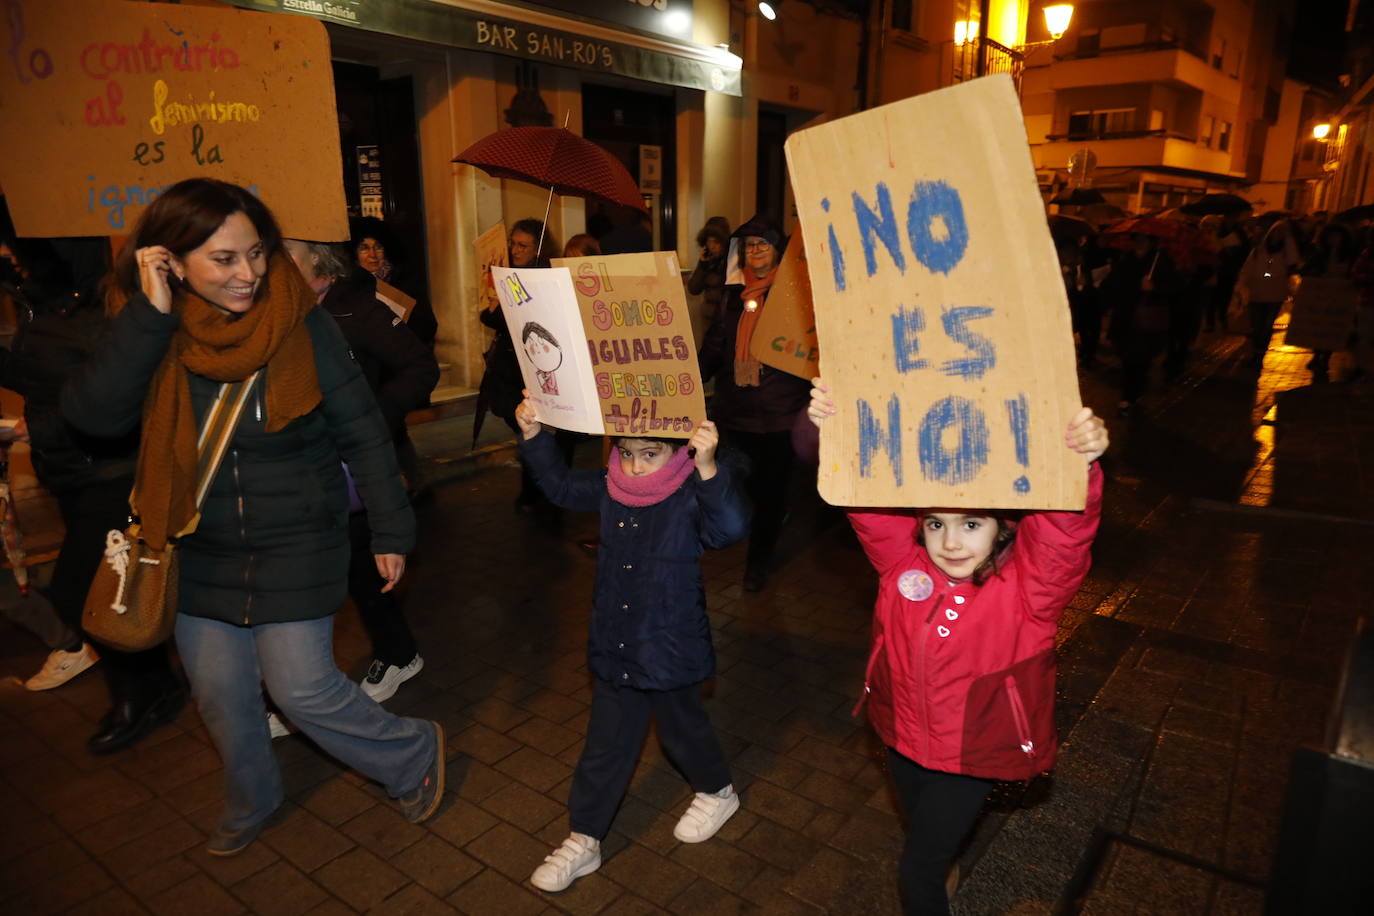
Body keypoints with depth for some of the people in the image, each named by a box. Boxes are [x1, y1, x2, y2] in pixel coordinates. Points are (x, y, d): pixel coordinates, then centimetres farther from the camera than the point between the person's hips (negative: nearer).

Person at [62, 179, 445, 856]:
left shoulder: (302, 325, -14)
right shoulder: (150, 334, -6)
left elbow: (363, 432, -9)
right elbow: (91, 414, -21)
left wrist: (390, 529, -7)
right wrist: (151, 316, -26)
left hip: (295, 547, -4)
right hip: (199, 550, 4)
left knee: (301, 690, -3)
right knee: (220, 695, 16)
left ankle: (415, 755, 24)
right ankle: (250, 800, 45)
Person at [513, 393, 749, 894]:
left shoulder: (690, 497, -21)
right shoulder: (610, 488, -4)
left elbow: (731, 527, -38)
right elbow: (560, 485, 9)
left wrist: (707, 467, -53)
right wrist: (534, 435, -4)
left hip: (670, 650, -4)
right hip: (614, 648, 5)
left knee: (682, 728, 20)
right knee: (605, 747, 15)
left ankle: (718, 792, 50)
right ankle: (583, 840, 30)